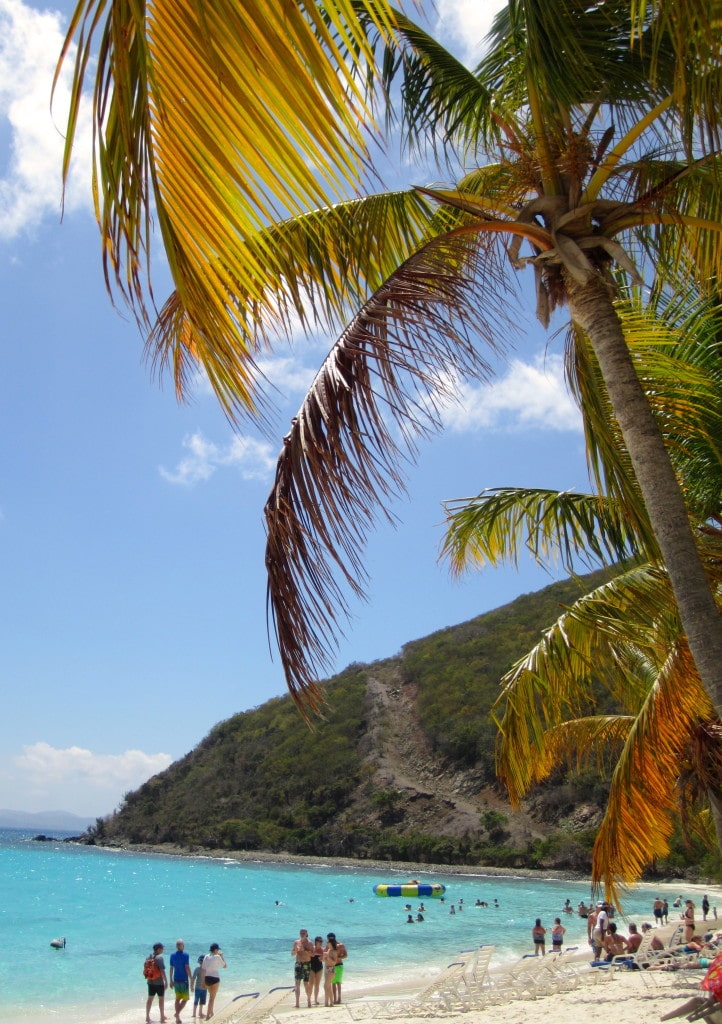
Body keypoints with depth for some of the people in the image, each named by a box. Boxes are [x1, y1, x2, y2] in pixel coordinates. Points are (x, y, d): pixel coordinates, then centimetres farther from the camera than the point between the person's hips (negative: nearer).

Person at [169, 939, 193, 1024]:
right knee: (185, 999, 5)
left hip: (176, 980, 5)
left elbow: (171, 968, 7)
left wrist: (171, 980, 16)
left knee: (178, 998, 15)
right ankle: (177, 1013, -11)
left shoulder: (172, 955, 3)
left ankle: (177, 1017, 15)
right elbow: (187, 968, -14)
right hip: (184, 980, -5)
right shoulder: (185, 955, -12)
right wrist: (191, 979, -9)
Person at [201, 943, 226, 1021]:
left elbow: (203, 969, 5)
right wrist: (222, 957, 7)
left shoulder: (206, 957, 4)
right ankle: (208, 1015, -3)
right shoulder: (217, 957, -11)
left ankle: (211, 1012, 34)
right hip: (215, 978, -6)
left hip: (207, 978, 6)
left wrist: (203, 981, 11)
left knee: (211, 996, 24)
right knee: (212, 997, 2)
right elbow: (225, 966, 0)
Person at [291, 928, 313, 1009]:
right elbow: (292, 954, 8)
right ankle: (297, 1003, 6)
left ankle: (309, 1000, 14)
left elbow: (312, 954, -9)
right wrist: (296, 950, -12)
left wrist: (304, 950, -20)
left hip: (306, 964, -3)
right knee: (297, 984, 1)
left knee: (306, 983, -3)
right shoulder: (296, 942, 8)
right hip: (298, 964, 4)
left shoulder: (309, 942, -2)